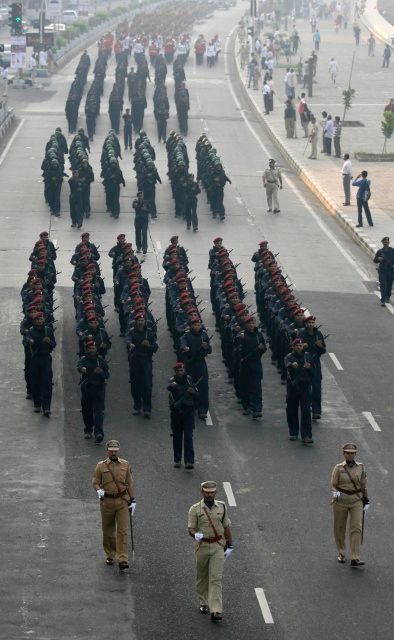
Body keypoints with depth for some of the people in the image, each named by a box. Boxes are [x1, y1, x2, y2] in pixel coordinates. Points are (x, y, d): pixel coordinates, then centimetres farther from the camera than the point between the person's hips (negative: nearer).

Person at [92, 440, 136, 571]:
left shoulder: (125, 465, 4)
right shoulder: (101, 466, -1)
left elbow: (129, 483, 8)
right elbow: (95, 482, 1)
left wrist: (132, 500, 6)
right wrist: (99, 490, -20)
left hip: (122, 501, 0)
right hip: (107, 501, 0)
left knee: (123, 531, -8)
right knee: (108, 531, 10)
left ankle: (123, 559, -10)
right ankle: (110, 555, 30)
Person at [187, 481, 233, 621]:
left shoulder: (221, 507, 4)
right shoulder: (195, 509, -5)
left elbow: (226, 527, 11)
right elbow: (191, 528, -7)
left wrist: (230, 546, 10)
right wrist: (196, 535, -30)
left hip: (218, 546, 0)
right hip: (202, 546, 0)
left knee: (216, 578, -8)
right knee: (202, 577, 12)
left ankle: (216, 611, -14)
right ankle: (203, 603, 33)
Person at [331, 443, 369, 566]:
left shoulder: (361, 467, 2)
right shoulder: (338, 468, -3)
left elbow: (363, 485, 9)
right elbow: (333, 485, -3)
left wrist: (366, 501, 10)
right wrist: (335, 493, -24)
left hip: (356, 501, 1)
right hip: (341, 501, -1)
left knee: (356, 528, -11)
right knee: (340, 528, 9)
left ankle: (355, 559, -15)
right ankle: (341, 553, 31)